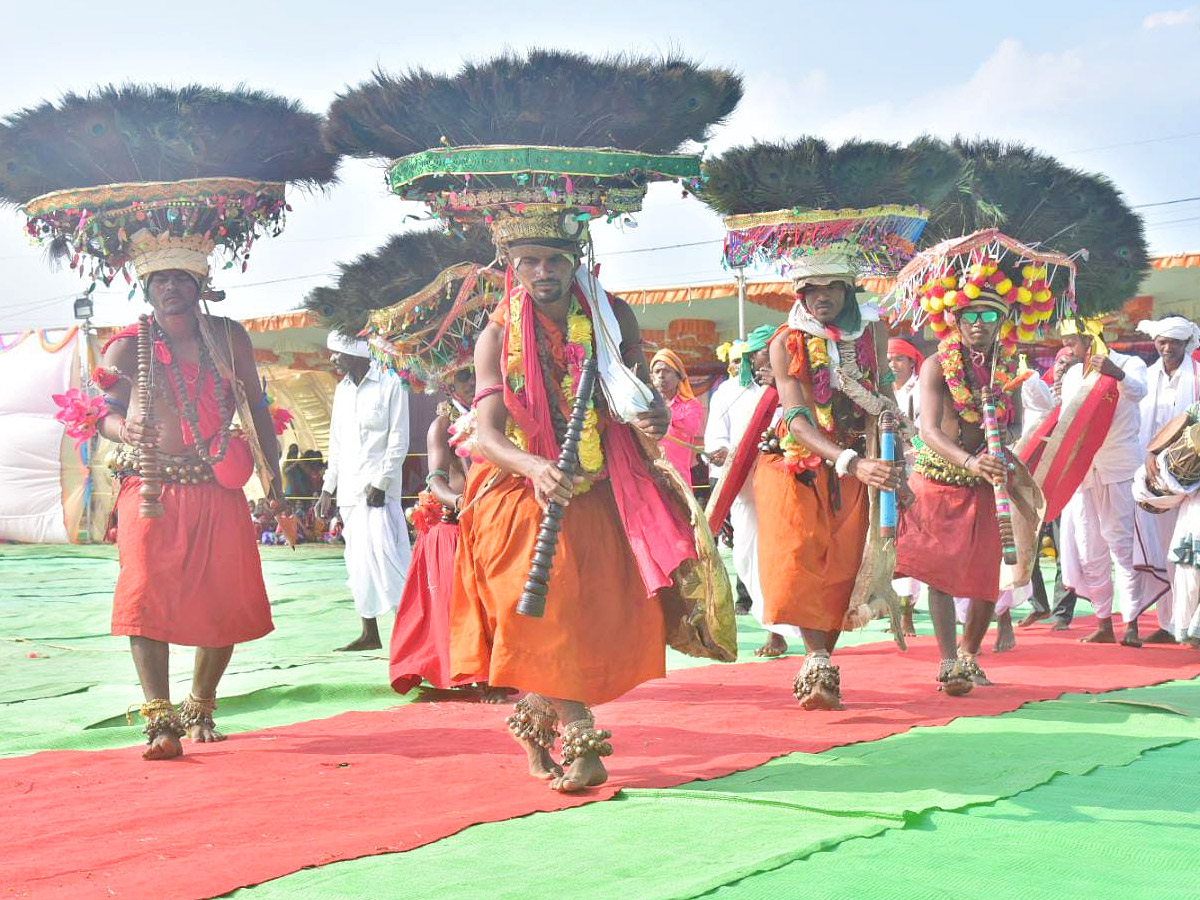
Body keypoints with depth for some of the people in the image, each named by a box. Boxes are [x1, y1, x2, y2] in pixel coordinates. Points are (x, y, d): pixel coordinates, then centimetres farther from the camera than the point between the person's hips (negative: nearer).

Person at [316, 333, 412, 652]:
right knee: (357, 563, 6)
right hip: (349, 491, 7)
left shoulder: (390, 386, -4)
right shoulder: (341, 390, 16)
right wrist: (327, 489, 14)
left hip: (378, 490, -7)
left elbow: (399, 441, -8)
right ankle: (370, 634, 12)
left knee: (382, 556, -16)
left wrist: (381, 484, -15)